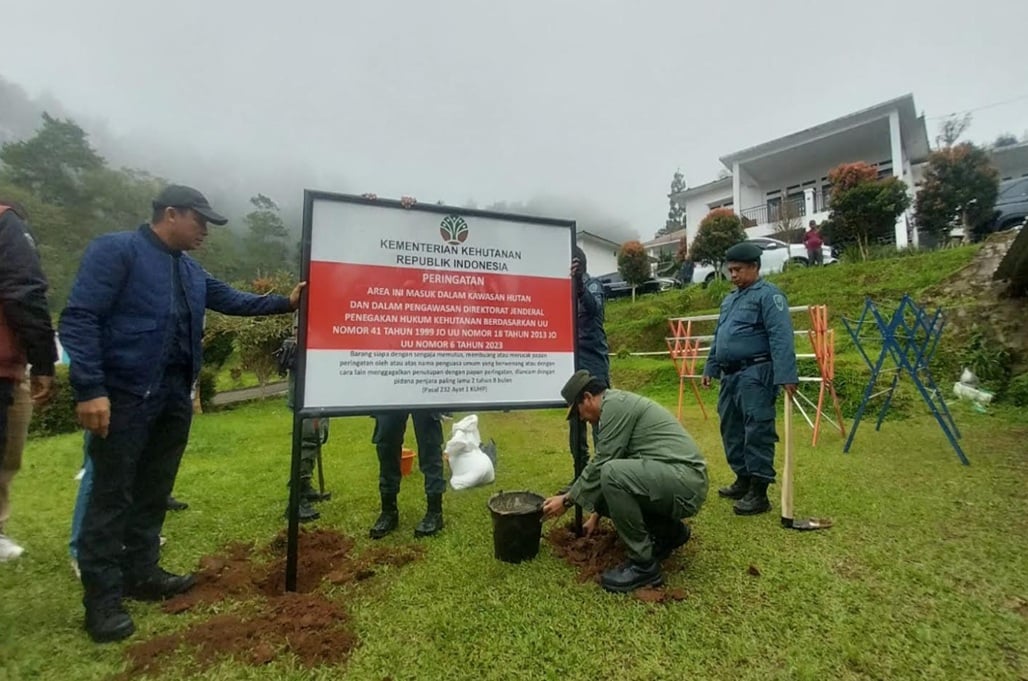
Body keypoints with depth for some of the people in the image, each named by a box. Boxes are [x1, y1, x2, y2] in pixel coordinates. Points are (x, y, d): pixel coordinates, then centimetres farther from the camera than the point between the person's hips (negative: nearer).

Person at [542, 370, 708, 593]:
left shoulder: (615, 403, -12)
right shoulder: (619, 405, 18)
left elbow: (601, 465, -15)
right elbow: (608, 463, 26)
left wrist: (567, 500, -3)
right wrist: (596, 515, 34)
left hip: (685, 481, -10)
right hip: (679, 482, 10)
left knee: (612, 474, -29)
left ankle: (644, 564, -11)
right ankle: (670, 531, 19)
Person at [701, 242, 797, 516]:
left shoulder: (768, 294, -7)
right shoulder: (729, 299, 20)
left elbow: (781, 338, -18)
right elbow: (718, 337, 25)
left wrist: (785, 376, -25)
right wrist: (710, 368, 23)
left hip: (755, 374, -9)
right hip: (730, 375, 9)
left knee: (757, 433, -5)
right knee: (731, 430, 14)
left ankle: (759, 493, 3)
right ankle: (743, 480, 28)